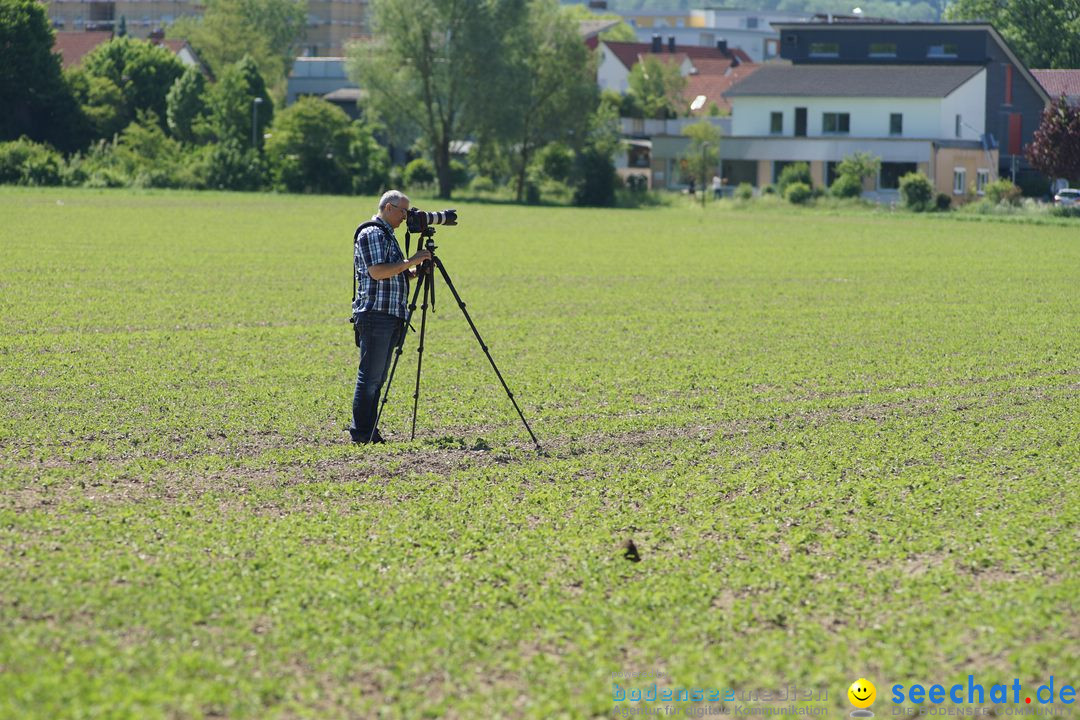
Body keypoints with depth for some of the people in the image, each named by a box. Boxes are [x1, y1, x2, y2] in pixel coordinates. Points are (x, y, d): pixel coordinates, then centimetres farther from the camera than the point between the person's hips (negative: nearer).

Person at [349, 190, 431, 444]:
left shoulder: (388, 235, 21)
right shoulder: (371, 234, -10)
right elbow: (377, 272, -21)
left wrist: (413, 271, 9)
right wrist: (410, 262, -18)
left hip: (391, 317, 10)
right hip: (375, 315, -10)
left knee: (377, 377, 9)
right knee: (370, 377, -9)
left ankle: (368, 432, 12)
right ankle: (362, 433, -9)